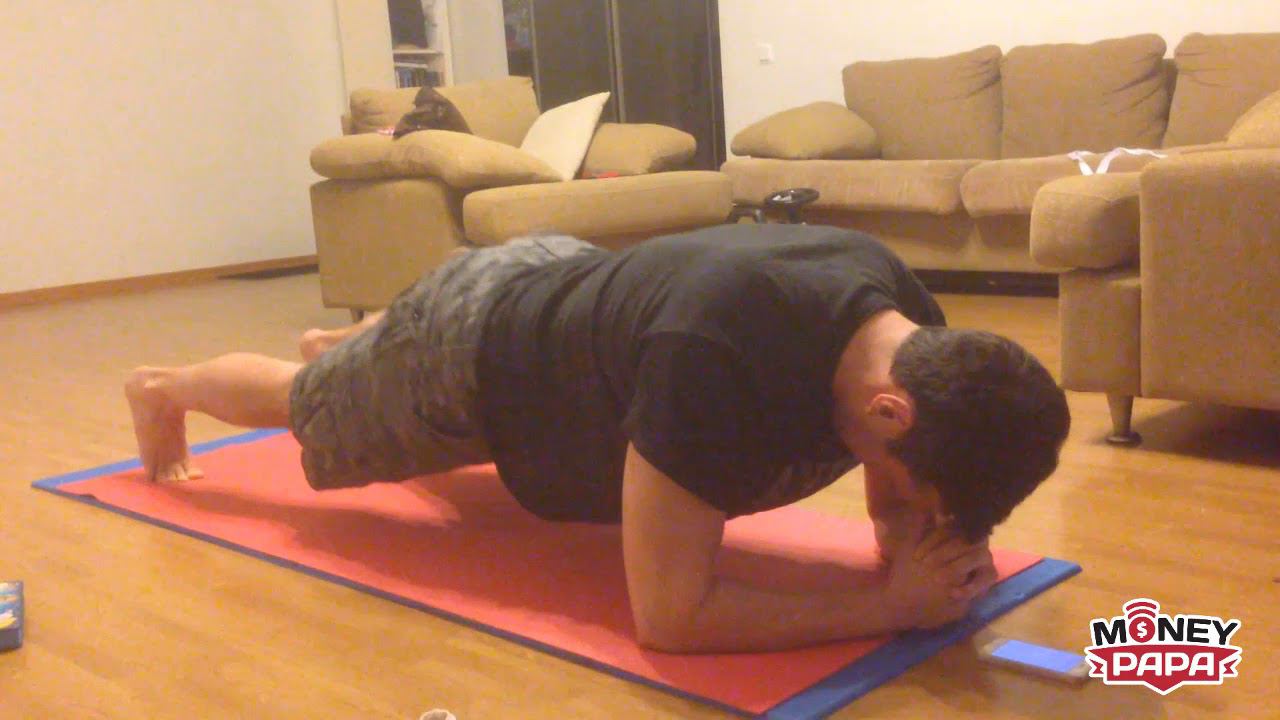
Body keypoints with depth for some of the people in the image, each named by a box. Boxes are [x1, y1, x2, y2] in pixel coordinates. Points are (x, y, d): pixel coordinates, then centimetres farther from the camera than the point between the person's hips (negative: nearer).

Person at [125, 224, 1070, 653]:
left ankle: (345, 342, 73)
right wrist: (890, 605, -44)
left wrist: (933, 548, -32)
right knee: (306, 409, 25)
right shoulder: (715, 356, -49)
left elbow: (894, 503, -8)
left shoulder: (912, 324, -25)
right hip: (473, 346, -6)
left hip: (566, 285, 7)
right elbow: (670, 616, -44)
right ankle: (165, 386, 58)